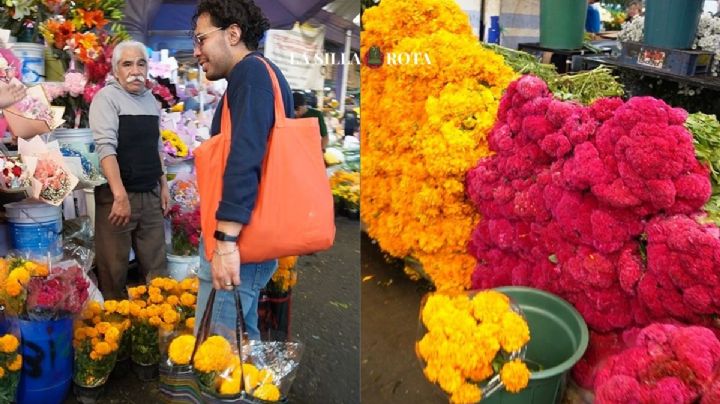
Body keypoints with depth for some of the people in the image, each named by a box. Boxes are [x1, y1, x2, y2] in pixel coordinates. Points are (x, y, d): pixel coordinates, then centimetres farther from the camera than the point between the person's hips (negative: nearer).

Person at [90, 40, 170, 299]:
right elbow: (106, 147, -19)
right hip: (117, 195, -6)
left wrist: (163, 185, 15)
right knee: (114, 269, 2)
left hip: (150, 194, 6)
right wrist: (121, 195, -27)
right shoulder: (107, 98, -9)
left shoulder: (151, 99, 12)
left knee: (156, 267, 12)